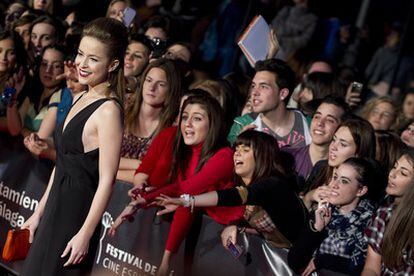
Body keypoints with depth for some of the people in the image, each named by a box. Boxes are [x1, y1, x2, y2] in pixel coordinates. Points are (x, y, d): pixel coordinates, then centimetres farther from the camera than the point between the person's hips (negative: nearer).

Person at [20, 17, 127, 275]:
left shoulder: (108, 110, -17)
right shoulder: (82, 99, 10)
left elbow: (106, 180, -18)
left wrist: (85, 235, -19)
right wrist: (39, 213, 17)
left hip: (76, 215, -9)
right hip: (56, 210, 9)